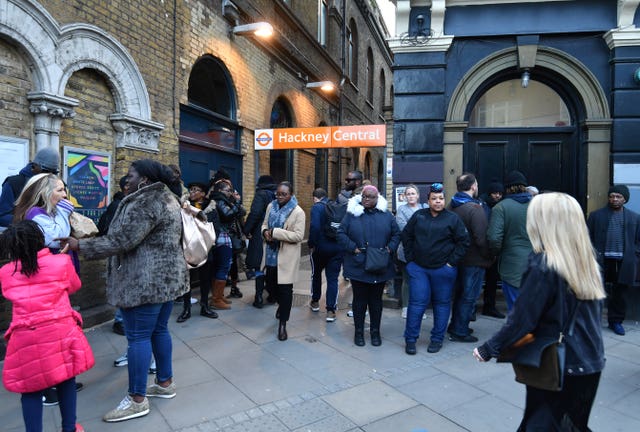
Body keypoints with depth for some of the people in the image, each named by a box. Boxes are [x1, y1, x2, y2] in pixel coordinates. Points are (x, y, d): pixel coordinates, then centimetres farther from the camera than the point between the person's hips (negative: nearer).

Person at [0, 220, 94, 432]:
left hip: (25, 340, 1)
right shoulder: (61, 262, -2)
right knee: (66, 380, 17)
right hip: (60, 333, -1)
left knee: (31, 390, 14)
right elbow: (74, 286, 15)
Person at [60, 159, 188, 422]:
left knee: (138, 336, -2)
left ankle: (137, 399, 8)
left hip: (146, 281, -10)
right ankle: (165, 382, 29)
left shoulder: (145, 202, -17)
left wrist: (80, 245, -12)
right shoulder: (166, 198, 15)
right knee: (159, 330, 17)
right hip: (166, 277, 10)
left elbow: (122, 240, -20)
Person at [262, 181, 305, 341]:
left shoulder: (298, 212, -13)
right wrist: (265, 232, -9)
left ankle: (282, 324, 16)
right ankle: (282, 305, 50)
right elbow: (265, 223, 16)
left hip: (286, 256, -6)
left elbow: (298, 236, -19)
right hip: (271, 254, 6)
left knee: (285, 289, 2)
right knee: (270, 284, 18)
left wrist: (275, 232, -23)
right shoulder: (271, 206, 6)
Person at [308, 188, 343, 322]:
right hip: (337, 248, 3)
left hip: (321, 247, -3)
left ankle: (315, 302, 34)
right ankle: (331, 310, 4)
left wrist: (311, 245, -14)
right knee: (333, 278, 6)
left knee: (316, 274, 20)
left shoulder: (317, 207, -10)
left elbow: (314, 227, -24)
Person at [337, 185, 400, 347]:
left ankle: (375, 331, 27)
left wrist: (390, 248, -7)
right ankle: (359, 331, 24)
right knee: (359, 299, 9)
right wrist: (353, 248, -12)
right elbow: (341, 234, -2)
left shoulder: (386, 215, 5)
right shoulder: (351, 214, 0)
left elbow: (396, 234, 9)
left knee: (376, 300, 13)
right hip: (358, 266, -1)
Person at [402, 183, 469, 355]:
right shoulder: (418, 215, 5)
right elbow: (406, 236, 12)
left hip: (443, 269, 0)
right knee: (417, 302, -1)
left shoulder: (452, 218, -1)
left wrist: (452, 261, -6)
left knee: (442, 303, 9)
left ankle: (437, 339, 24)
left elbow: (464, 241, -1)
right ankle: (410, 339, 11)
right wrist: (410, 258, 5)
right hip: (418, 268, 1)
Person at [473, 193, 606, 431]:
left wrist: (489, 349, -10)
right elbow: (594, 310, 9)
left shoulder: (542, 266, -23)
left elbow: (521, 319, -21)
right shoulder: (587, 260, -1)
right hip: (590, 363, 6)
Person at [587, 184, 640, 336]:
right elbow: (588, 236, 2)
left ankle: (616, 321, 22)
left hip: (624, 261, 2)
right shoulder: (596, 215, 2)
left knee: (620, 293, 9)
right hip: (602, 260, -1)